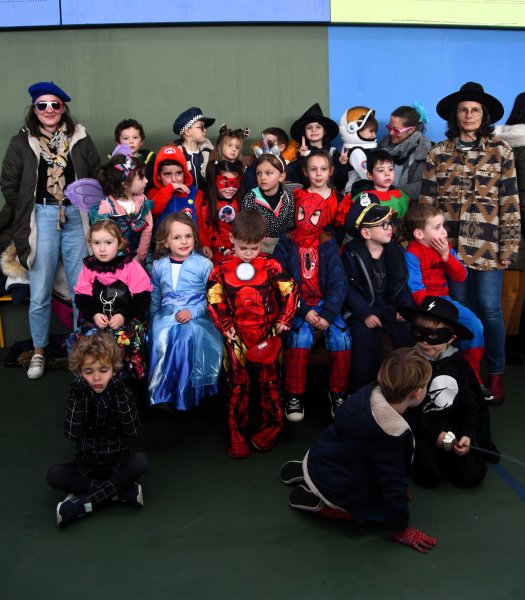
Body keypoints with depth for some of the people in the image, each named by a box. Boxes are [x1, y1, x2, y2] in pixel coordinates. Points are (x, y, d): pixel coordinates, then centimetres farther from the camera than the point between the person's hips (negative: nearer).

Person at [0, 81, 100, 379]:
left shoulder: (80, 138, 6)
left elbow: (97, 175, 8)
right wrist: (28, 215, 5)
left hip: (76, 217, 1)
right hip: (42, 218, -1)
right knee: (40, 292, 2)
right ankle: (39, 352, 17)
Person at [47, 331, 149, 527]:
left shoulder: (122, 392, -9)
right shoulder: (78, 394, -8)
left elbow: (133, 432, -21)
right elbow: (71, 434, -21)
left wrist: (120, 396, -28)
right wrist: (78, 398, -30)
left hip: (118, 461, -1)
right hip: (86, 464, 1)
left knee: (141, 461, -31)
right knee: (54, 475, -25)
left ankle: (84, 502, -27)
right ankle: (122, 491, -24)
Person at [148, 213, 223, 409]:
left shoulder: (204, 264, 0)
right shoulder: (159, 266, 11)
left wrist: (192, 311, -15)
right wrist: (153, 319, 20)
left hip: (196, 317, -3)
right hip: (167, 315, 3)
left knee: (188, 336, -33)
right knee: (161, 337, -29)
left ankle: (185, 396, -21)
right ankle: (161, 393, -16)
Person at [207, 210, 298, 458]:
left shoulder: (270, 266, -3)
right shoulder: (222, 269, -2)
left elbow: (290, 291, -1)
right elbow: (214, 299, 0)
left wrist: (283, 321, -8)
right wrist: (225, 326, -10)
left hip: (267, 333, 0)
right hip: (237, 335, 0)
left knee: (270, 381, 8)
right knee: (237, 384, 5)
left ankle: (270, 429, 23)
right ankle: (237, 435, 15)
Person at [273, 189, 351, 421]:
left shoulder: (328, 245, 5)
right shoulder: (286, 243, 0)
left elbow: (338, 283, -4)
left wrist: (327, 314, -18)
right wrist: (304, 311, -18)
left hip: (324, 303, 2)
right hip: (296, 306, -2)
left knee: (342, 338, -23)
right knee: (301, 335, -30)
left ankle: (337, 392, -1)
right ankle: (294, 394, -13)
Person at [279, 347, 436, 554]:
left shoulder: (372, 391, -13)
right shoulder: (391, 437, -34)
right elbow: (394, 484, -21)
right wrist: (401, 530, -4)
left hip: (318, 458, 7)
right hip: (331, 485, -7)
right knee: (380, 511, 8)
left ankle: (305, 472, 20)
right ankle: (318, 503, 2)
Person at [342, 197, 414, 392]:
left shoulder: (395, 250, 9)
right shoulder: (351, 254, -4)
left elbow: (402, 283, 9)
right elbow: (349, 288, -9)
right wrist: (365, 314, -19)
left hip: (391, 308, 3)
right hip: (363, 310, -3)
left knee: (410, 333, -19)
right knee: (365, 336, -27)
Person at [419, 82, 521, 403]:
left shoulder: (501, 150, 3)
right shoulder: (439, 152, 7)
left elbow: (510, 201, -1)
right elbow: (427, 199, 6)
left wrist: (509, 244, -6)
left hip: (487, 242, -2)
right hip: (451, 242, 2)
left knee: (489, 308, -3)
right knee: (460, 307, 9)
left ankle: (496, 373, 15)